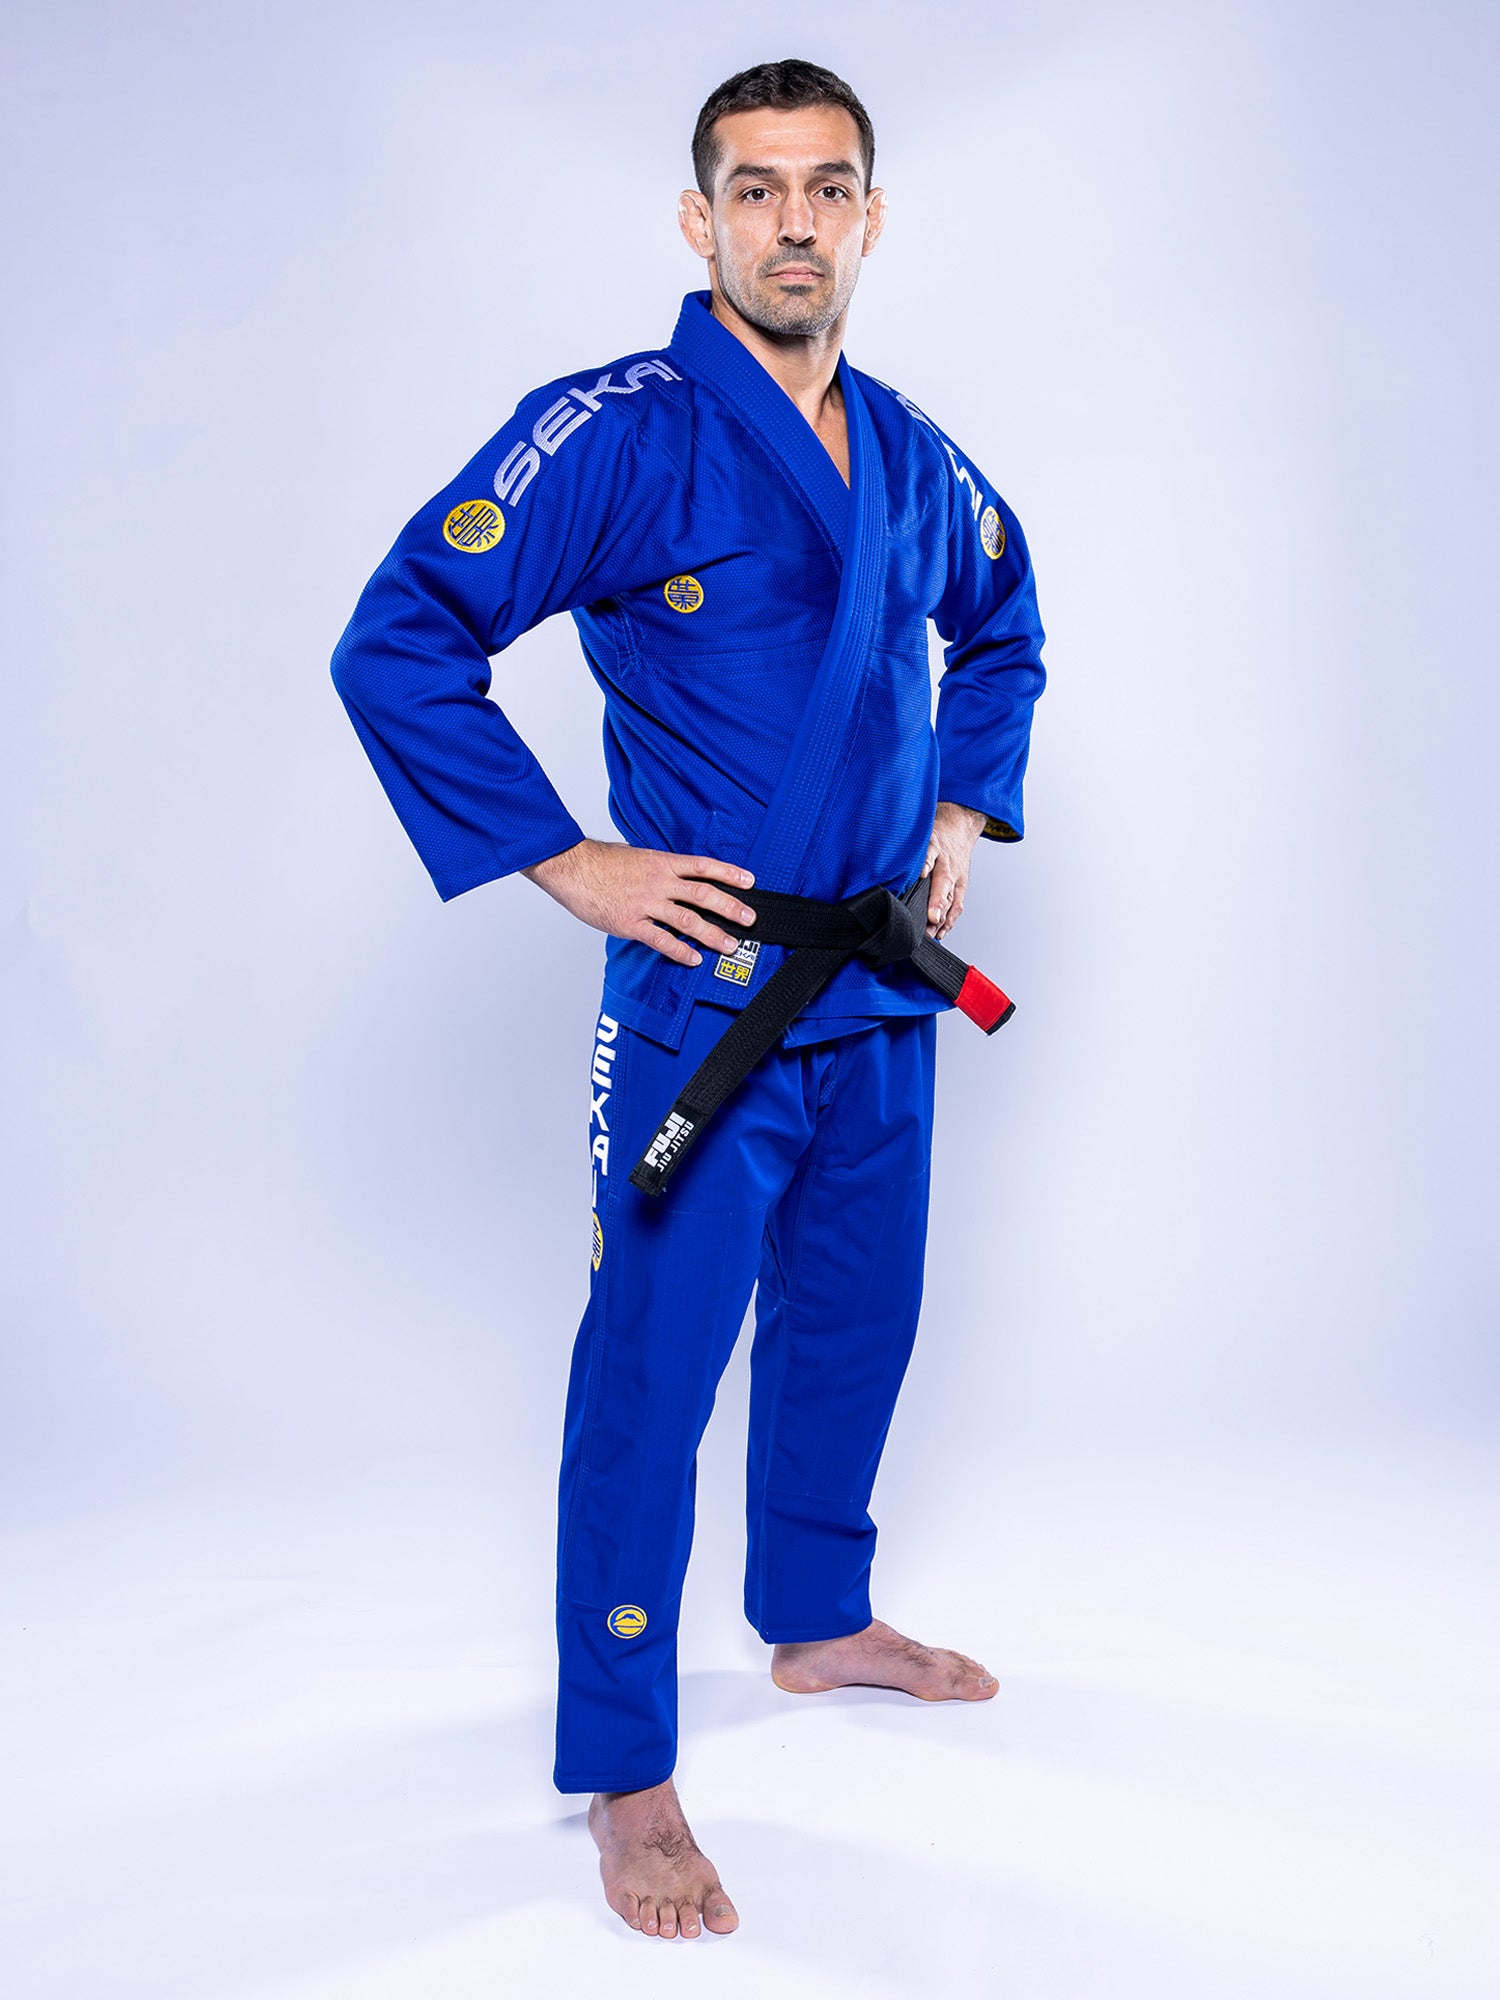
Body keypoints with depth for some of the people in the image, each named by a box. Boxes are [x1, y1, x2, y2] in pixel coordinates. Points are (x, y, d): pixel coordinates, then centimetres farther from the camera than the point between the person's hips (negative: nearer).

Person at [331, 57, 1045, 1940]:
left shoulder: (915, 458, 7)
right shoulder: (614, 432, -13)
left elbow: (1002, 631, 27)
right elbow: (396, 649, -18)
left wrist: (962, 813, 15)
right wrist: (567, 862, -17)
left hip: (885, 989, 7)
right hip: (705, 990, -7)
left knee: (852, 1321, 20)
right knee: (652, 1370, -1)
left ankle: (818, 1620, 43)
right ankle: (624, 1775, 14)